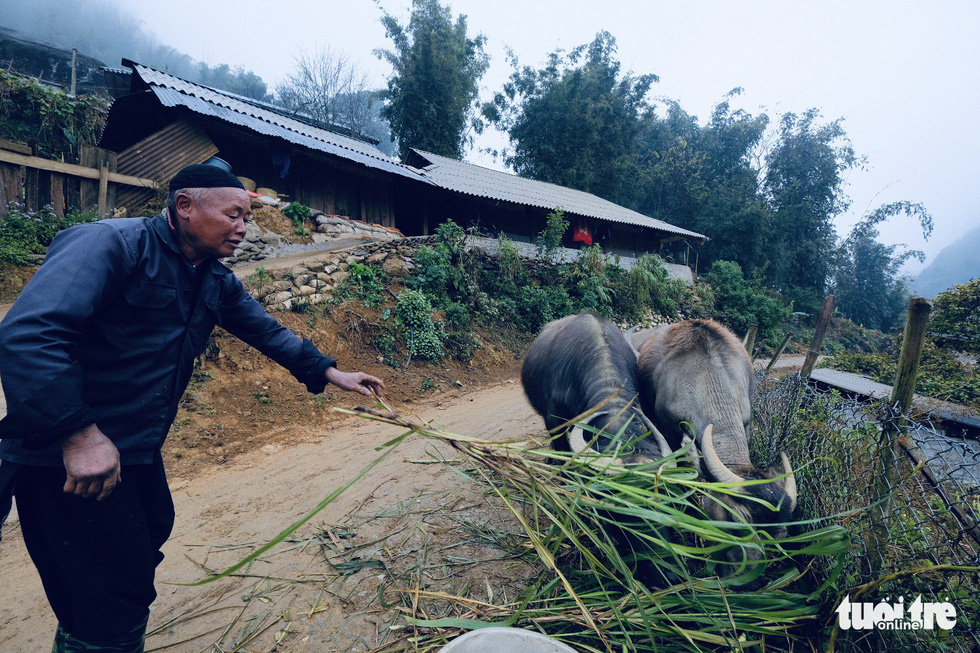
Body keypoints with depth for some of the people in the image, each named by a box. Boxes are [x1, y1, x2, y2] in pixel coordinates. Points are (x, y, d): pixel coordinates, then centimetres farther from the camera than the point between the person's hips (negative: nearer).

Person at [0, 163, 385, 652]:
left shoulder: (215, 282, 8)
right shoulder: (112, 244, -19)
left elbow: (267, 331, 16)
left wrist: (330, 373, 12)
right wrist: (79, 433, -32)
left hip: (139, 451, 9)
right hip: (69, 458, -9)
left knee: (150, 536, 23)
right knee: (117, 599, -4)